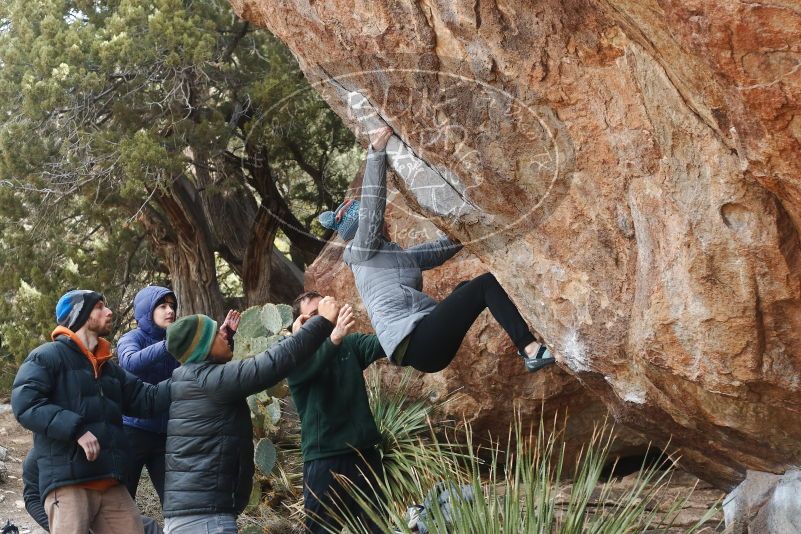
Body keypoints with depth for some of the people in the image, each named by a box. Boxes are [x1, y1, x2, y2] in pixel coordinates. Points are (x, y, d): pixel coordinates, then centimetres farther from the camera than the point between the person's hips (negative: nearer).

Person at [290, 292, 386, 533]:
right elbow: (311, 365, -25)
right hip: (324, 458, -4)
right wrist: (334, 337, -44)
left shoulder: (351, 343, 8)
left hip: (365, 452, 4)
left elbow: (381, 343, -11)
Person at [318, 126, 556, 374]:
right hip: (412, 342, -9)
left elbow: (437, 251, 32)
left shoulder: (396, 254, 30)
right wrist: (376, 152, -9)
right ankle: (531, 350, -25)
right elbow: (371, 206, -5)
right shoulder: (361, 251, 6)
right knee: (486, 284, -11)